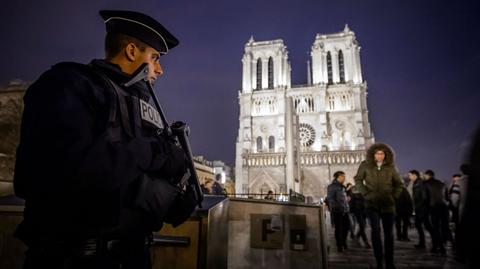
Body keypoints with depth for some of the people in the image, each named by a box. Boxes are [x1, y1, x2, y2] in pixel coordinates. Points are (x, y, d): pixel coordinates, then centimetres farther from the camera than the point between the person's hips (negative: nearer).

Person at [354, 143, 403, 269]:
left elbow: (399, 183, 15)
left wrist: (394, 196, 4)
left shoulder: (390, 168, 3)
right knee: (375, 230, -12)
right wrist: (365, 193, -4)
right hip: (372, 203, -2)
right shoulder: (366, 165, -2)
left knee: (389, 233, 8)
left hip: (388, 204, 2)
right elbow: (358, 179, 4)